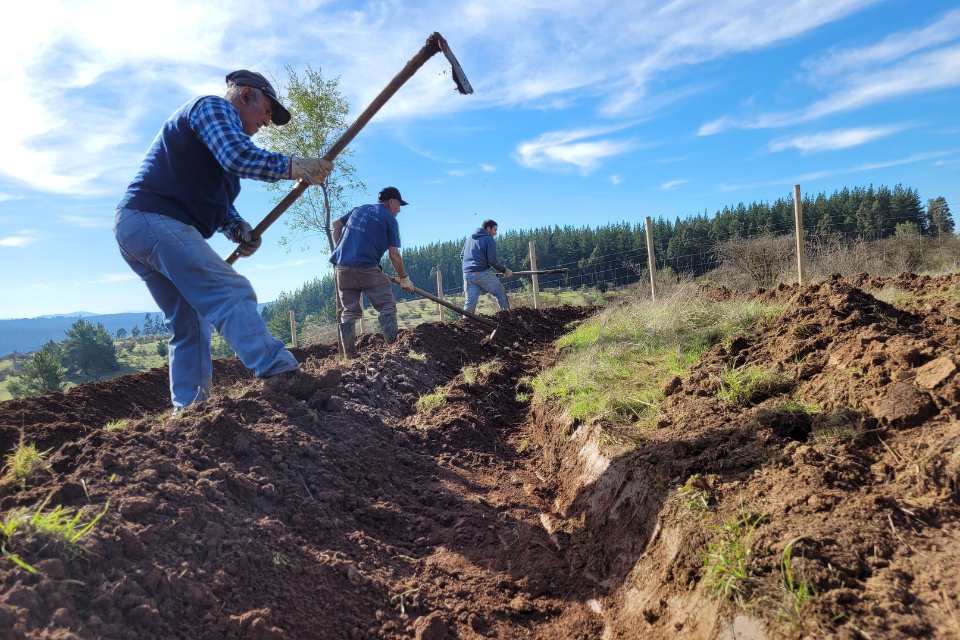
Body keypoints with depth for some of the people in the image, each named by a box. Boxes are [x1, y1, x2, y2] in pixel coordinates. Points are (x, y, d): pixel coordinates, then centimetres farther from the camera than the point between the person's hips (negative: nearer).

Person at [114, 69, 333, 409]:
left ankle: (188, 410, 10)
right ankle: (280, 372, -33)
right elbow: (238, 156, -20)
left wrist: (238, 229, 6)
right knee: (230, 293, -22)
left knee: (189, 324, 10)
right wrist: (294, 166, -16)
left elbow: (218, 201, 24)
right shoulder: (214, 107, 1)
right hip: (158, 222, -11)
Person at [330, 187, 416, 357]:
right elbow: (394, 255, -1)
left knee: (349, 311, 10)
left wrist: (340, 248, 20)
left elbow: (336, 224, 23)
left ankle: (349, 354, 9)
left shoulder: (359, 209, 21)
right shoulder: (389, 219, 2)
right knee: (387, 307, 1)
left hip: (342, 267, 6)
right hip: (367, 268, -6)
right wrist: (404, 278, 8)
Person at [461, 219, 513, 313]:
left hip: (467, 274, 6)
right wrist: (504, 270, 0)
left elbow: (462, 255, 22)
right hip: (482, 273, -6)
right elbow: (492, 261, -10)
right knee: (501, 293, 9)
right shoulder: (489, 239, -3)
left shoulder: (469, 239, 18)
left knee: (470, 301, 6)